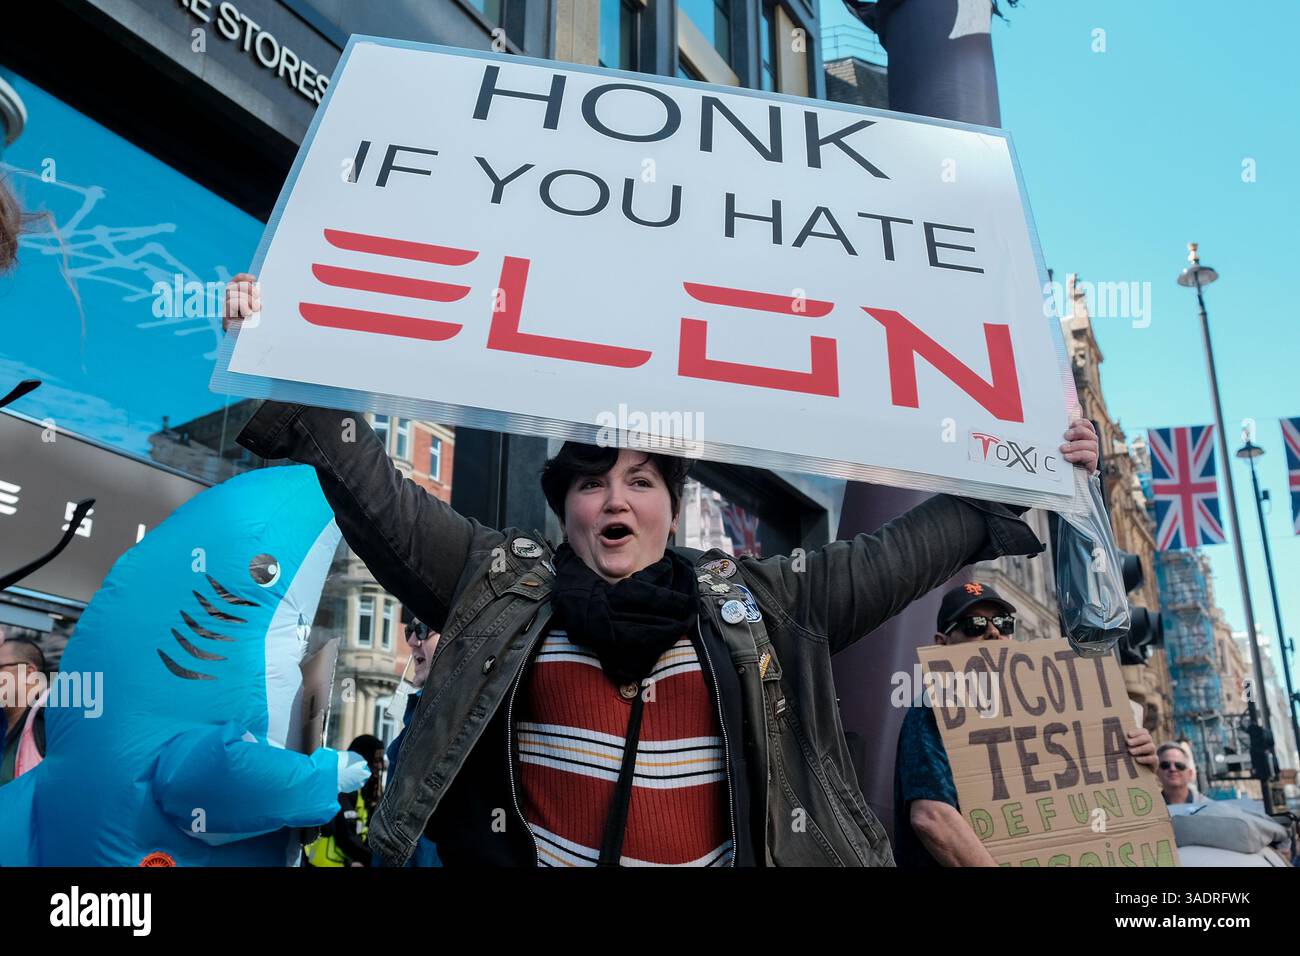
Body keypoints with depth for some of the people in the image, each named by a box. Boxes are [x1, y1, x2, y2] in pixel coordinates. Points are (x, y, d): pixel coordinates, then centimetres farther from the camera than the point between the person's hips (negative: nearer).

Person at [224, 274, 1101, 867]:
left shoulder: (757, 605, 7)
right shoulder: (501, 585, 5)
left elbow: (897, 553, 10)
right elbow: (375, 490, 4)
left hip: (728, 854, 2)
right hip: (532, 854, -1)